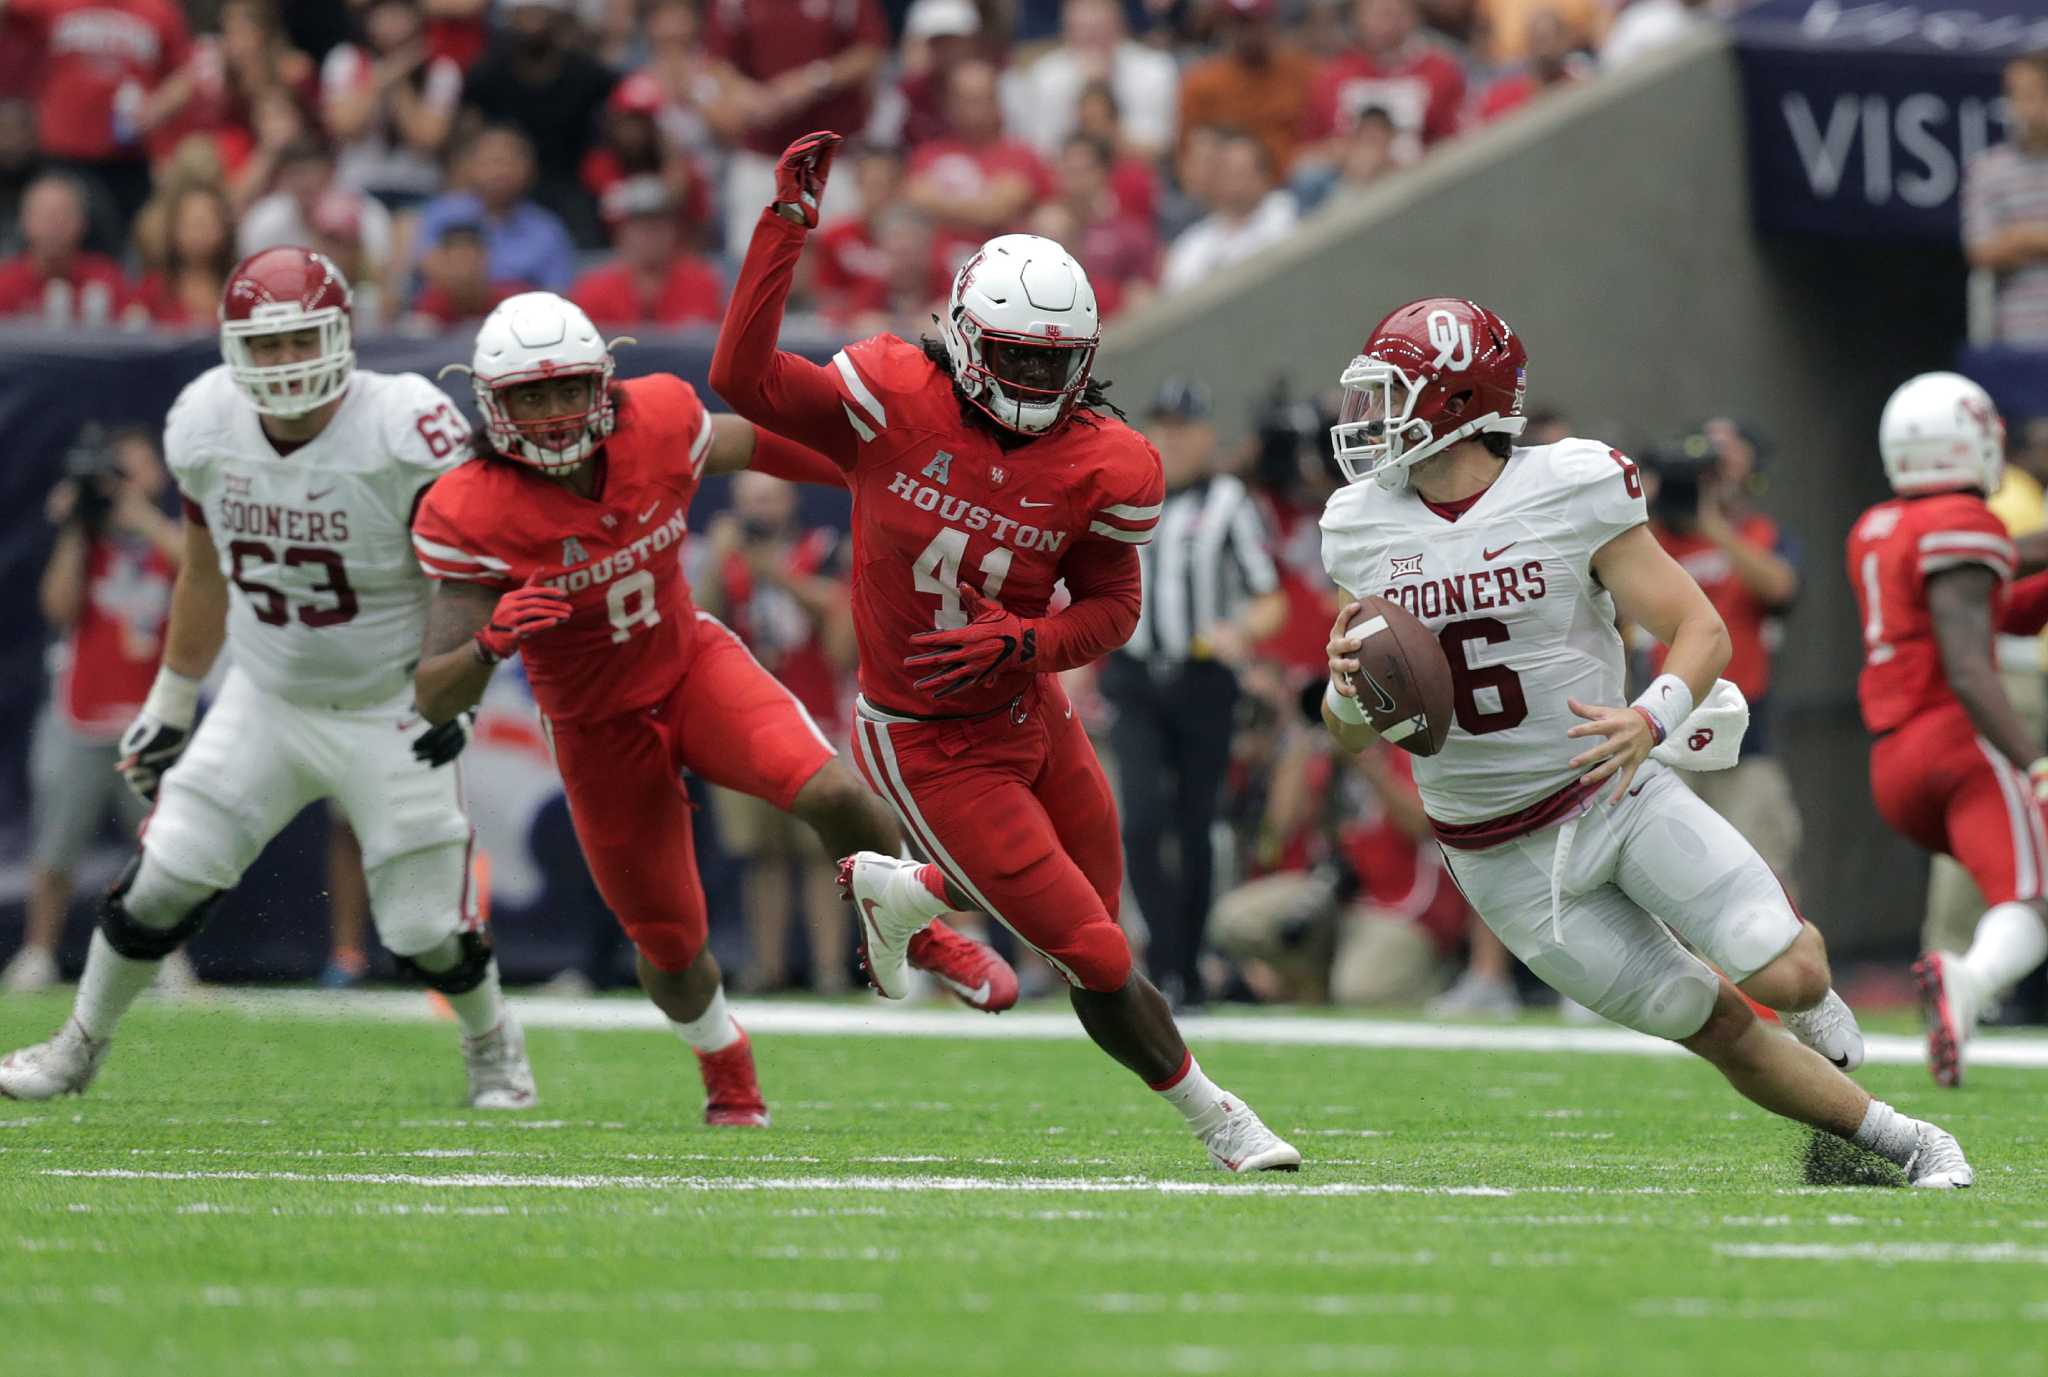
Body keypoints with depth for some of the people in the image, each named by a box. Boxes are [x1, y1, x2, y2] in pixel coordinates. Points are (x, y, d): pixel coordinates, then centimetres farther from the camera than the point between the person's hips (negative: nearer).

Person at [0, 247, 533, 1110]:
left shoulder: (405, 433, -23)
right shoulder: (206, 427, -7)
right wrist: (168, 705, 16)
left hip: (390, 714, -3)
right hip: (265, 702, 3)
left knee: (426, 930, -1)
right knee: (164, 882, -4)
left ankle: (492, 1041, 31)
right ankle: (79, 1048, 17)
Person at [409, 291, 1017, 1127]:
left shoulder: (656, 426, -19)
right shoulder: (473, 519, -26)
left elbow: (746, 443, 6)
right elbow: (435, 700, -25)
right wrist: (493, 643, -48)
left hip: (693, 662, 1)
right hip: (598, 729, -1)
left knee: (829, 793, -25)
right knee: (670, 945, 9)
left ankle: (924, 934, 6)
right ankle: (729, 1080, 43)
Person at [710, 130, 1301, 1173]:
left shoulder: (1101, 469, -9)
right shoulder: (894, 402, -17)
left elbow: (1110, 609, 0)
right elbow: (745, 380, -25)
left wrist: (1020, 642, -21)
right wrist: (786, 224, -28)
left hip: (1030, 713, 5)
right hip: (930, 751, -5)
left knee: (1089, 902, 21)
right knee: (1096, 960, -5)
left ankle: (898, 890, 46)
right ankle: (1213, 1118, 19)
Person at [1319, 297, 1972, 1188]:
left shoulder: (1568, 492, -11)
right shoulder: (1360, 529, -1)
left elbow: (1702, 632, -10)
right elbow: (1353, 735, 6)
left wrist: (1651, 722, -31)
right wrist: (1346, 687, -19)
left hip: (1616, 793, -2)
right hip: (1507, 862, 2)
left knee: (1789, 978, -15)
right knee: (1720, 1029, -3)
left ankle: (1807, 990, 23)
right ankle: (1905, 1143, 12)